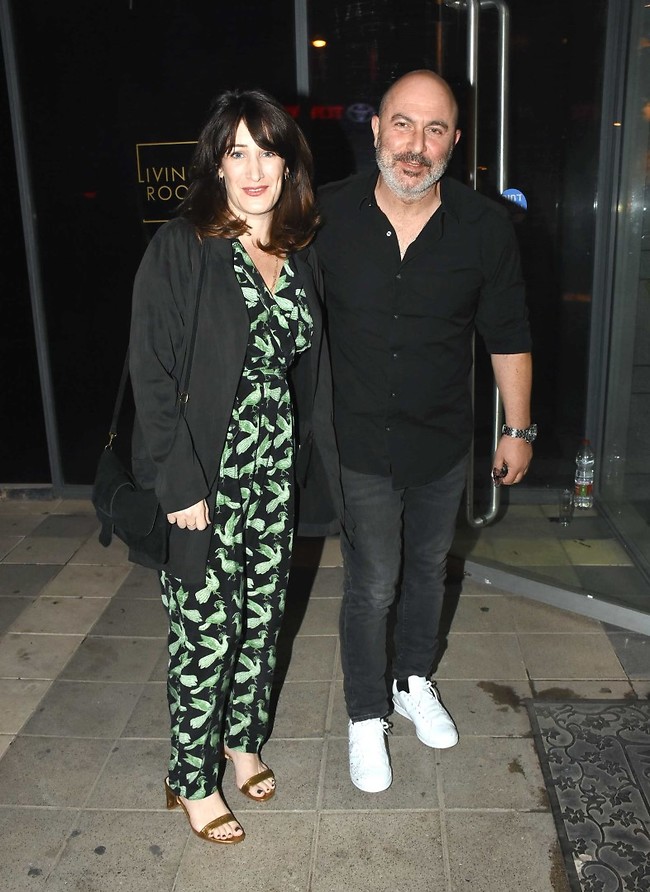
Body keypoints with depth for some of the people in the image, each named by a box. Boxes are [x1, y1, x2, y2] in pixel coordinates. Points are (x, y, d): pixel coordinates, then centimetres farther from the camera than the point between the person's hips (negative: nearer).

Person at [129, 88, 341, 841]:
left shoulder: (298, 256, 6)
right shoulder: (181, 248, -12)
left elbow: (309, 370, 11)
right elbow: (152, 373, -14)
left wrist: (316, 459, 9)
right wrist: (180, 484, -17)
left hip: (274, 473, 6)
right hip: (204, 480, -5)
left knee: (261, 616, 18)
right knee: (205, 631, 6)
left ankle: (243, 739, 42)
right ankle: (192, 780, 29)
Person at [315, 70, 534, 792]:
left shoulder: (486, 227, -10)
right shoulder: (325, 215, -11)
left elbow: (508, 335, 1)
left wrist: (518, 429, 5)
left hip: (443, 445, 2)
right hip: (358, 447, -2)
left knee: (428, 570, 21)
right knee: (371, 587, 8)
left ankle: (414, 683, 46)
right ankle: (366, 717, 31)